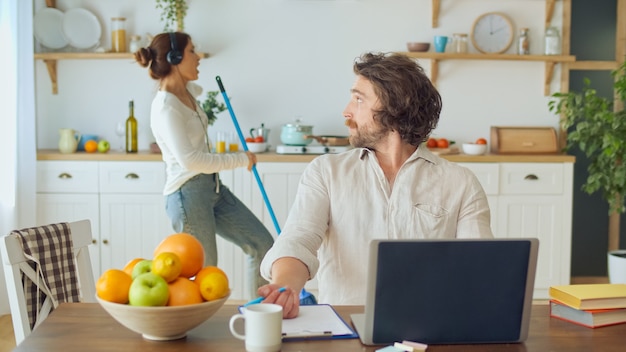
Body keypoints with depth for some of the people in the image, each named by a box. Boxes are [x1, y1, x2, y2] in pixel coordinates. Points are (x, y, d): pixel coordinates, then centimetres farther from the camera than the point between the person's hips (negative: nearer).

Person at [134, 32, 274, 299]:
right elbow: (190, 160, -26)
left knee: (262, 244, 10)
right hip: (188, 194, -9)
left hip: (213, 188, 9)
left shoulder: (188, 92, 9)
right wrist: (240, 159, -20)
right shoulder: (165, 107, -18)